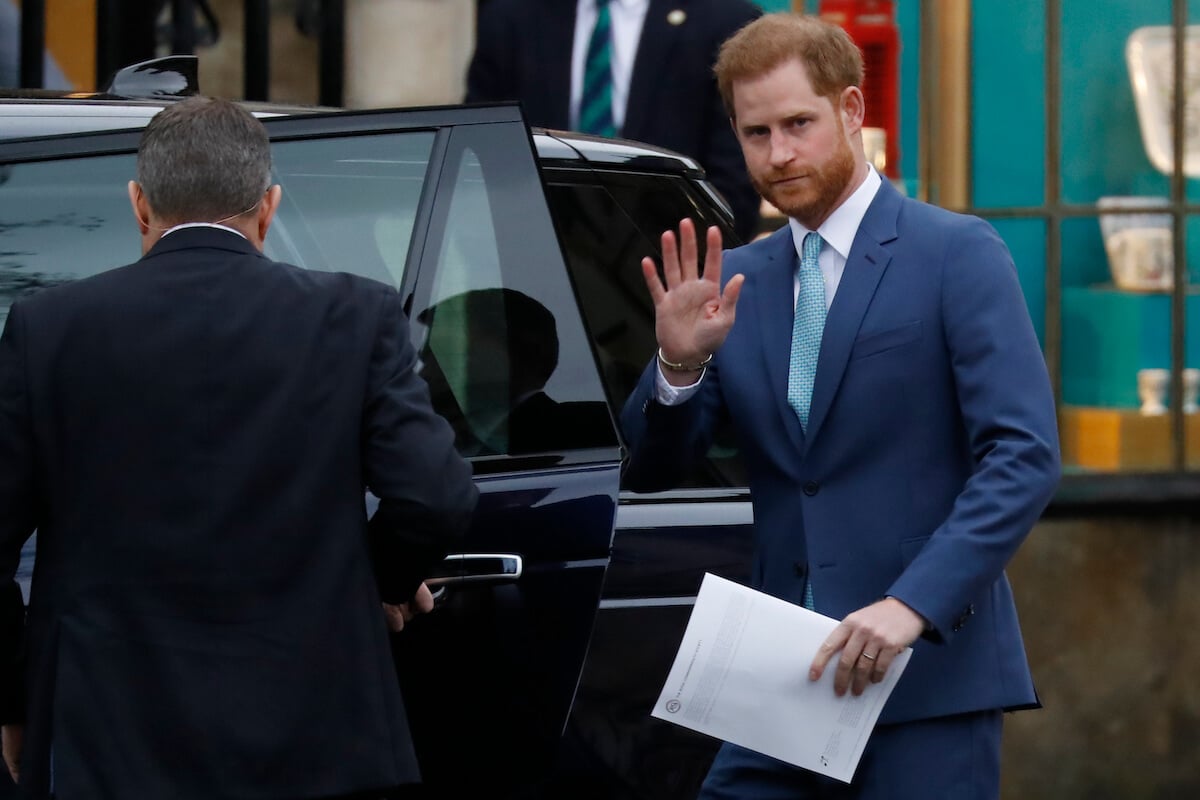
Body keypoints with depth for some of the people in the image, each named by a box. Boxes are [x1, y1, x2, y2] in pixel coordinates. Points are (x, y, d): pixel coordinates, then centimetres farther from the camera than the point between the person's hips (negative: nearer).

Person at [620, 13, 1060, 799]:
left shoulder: (956, 254, -3)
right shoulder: (735, 282, 13)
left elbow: (1025, 456, -12)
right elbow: (649, 468, 10)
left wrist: (913, 603, -22)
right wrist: (679, 364, -10)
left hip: (928, 681, -5)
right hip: (784, 677, 5)